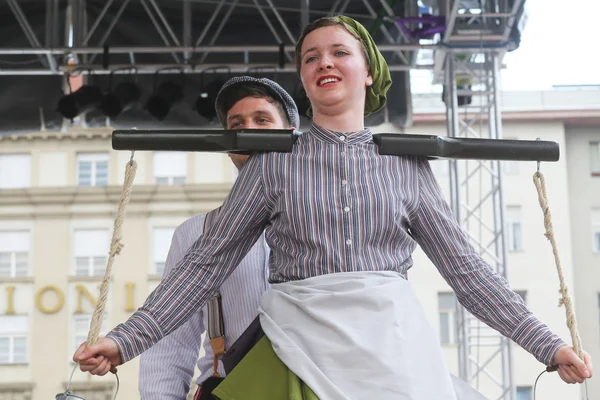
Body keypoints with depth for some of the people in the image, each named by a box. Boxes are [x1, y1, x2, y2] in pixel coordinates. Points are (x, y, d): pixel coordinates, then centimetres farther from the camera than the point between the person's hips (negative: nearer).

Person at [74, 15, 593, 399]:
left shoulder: (407, 166, 10)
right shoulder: (274, 162, 8)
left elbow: (466, 269, 12)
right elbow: (207, 262, 6)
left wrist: (550, 346, 7)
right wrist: (126, 340, -2)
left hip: (392, 345, 1)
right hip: (300, 344, -1)